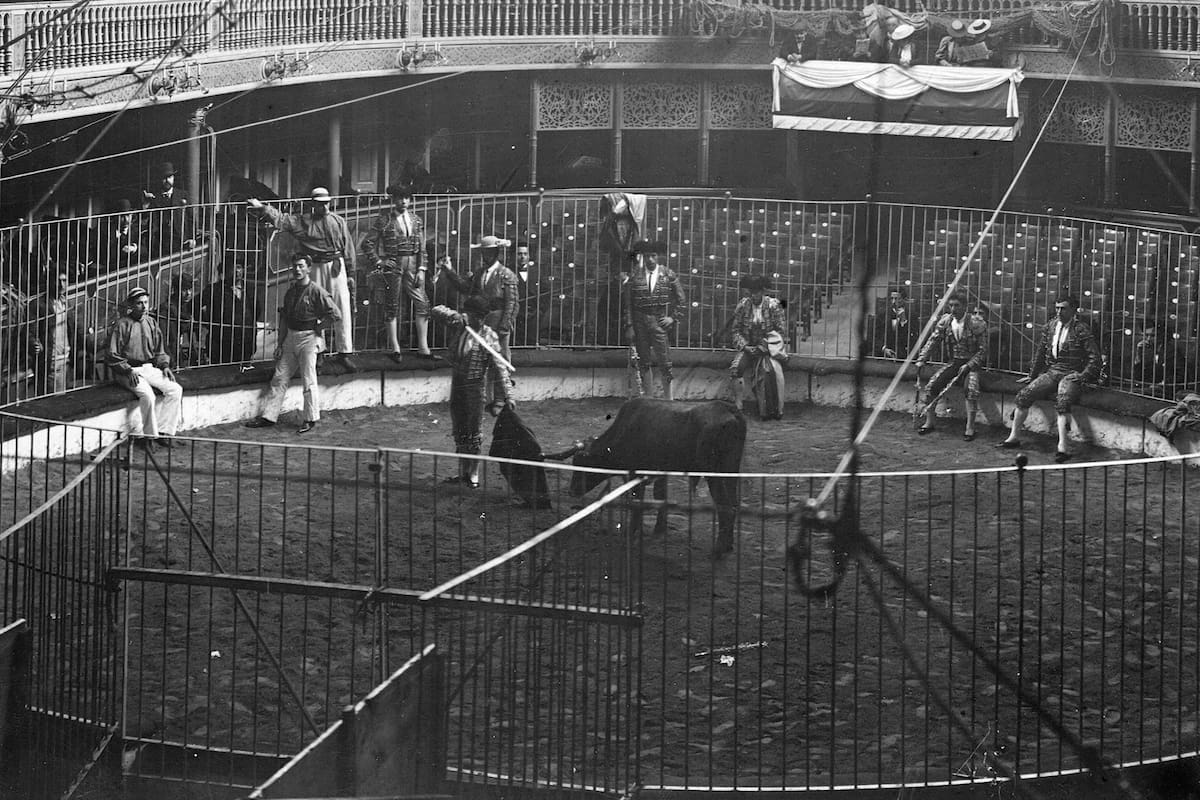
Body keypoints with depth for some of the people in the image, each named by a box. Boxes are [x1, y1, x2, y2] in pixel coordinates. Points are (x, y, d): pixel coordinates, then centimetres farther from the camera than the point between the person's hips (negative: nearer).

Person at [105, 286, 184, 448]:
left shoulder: (151, 323, 13)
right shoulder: (122, 325, -7)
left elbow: (159, 351, 22)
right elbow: (112, 356, -8)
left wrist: (164, 365, 3)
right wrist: (128, 371, -19)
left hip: (150, 368, 7)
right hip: (128, 370, -7)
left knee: (176, 390, -12)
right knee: (147, 395, -31)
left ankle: (162, 430, -10)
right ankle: (149, 434, -17)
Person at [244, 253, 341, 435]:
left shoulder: (316, 291, -11)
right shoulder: (290, 292, 10)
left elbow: (335, 313, -15)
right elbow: (284, 319, 14)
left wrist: (317, 327, -7)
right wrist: (280, 343, 9)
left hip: (308, 338, -7)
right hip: (290, 337, 7)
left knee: (308, 379, -4)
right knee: (279, 378, 6)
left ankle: (311, 419, 5)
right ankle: (269, 416, 10)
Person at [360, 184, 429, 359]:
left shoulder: (416, 221, 11)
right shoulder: (384, 220, -1)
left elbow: (422, 248, 11)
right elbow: (367, 243, -1)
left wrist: (421, 270, 2)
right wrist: (378, 262, -7)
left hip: (412, 266, 3)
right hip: (392, 265, -3)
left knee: (422, 303, -4)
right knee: (392, 307, 2)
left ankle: (423, 347, 1)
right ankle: (394, 349, 8)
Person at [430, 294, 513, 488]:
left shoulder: (489, 336, -8)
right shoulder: (459, 325, 1)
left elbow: (499, 368, -10)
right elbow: (436, 311, -2)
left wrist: (505, 396, -14)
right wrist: (454, 316, -22)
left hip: (475, 386, -4)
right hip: (457, 383, 4)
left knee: (473, 431, -4)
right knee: (459, 431, 10)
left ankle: (474, 474, 3)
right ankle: (462, 472, 20)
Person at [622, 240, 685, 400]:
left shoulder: (668, 275, 3)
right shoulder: (635, 276, 3)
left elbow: (681, 300, 11)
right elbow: (627, 302, 5)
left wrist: (673, 318, 1)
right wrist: (629, 325, 0)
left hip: (660, 321, -1)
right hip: (640, 323, 1)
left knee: (664, 364, -8)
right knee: (644, 363, 4)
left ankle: (669, 398, -6)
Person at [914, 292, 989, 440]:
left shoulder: (977, 324, -13)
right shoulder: (945, 321, 0)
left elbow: (982, 350, -11)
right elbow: (932, 342, 1)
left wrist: (968, 365, -22)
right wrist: (921, 360, -12)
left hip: (971, 363, -4)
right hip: (952, 362, 4)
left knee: (972, 388, -31)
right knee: (931, 385, -13)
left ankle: (970, 427, -22)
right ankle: (929, 421, 4)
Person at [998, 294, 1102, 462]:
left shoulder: (1081, 329, -7)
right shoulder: (1049, 327, 10)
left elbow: (1095, 356, -8)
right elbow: (1040, 353, 19)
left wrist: (1083, 376, -15)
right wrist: (1032, 375, 19)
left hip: (1071, 374, -6)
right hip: (1051, 372, 6)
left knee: (1062, 402, -33)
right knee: (1024, 395, -10)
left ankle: (1062, 447, -42)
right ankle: (1013, 437, 3)